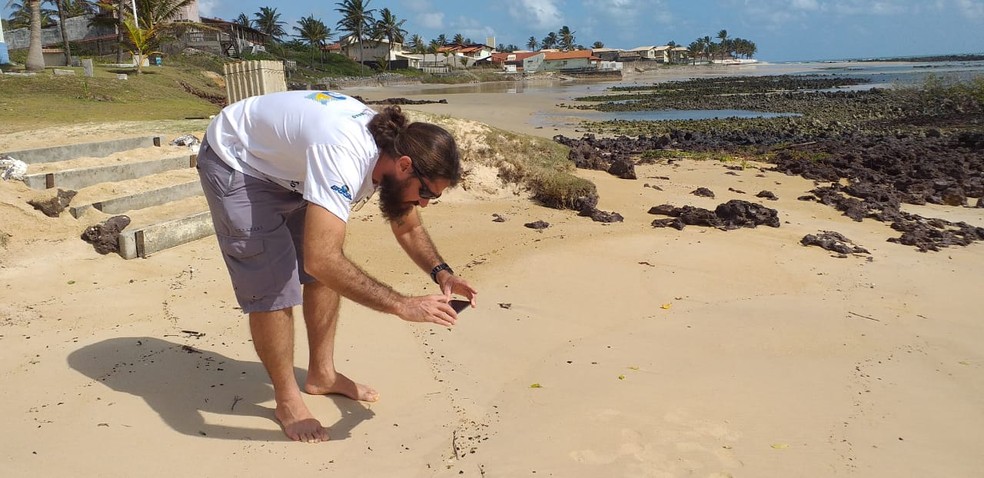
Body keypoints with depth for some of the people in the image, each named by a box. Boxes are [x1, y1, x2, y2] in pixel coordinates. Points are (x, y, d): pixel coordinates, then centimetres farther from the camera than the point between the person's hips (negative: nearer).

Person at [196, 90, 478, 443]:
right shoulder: (344, 157, -42)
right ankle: (287, 400, 9)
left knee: (330, 275, 6)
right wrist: (402, 305, -46)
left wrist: (440, 272, -18)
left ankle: (322, 375, 22)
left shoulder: (392, 147, -14)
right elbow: (321, 259, -50)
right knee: (272, 288, -10)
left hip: (286, 165, 8)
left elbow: (408, 228, 1)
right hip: (236, 165, -8)